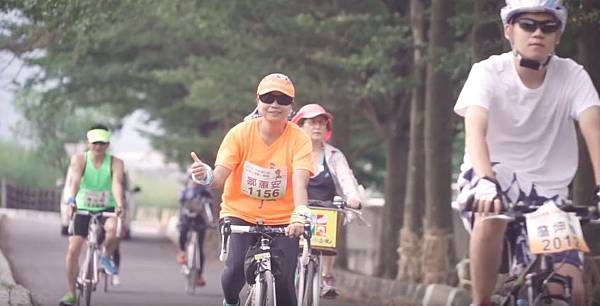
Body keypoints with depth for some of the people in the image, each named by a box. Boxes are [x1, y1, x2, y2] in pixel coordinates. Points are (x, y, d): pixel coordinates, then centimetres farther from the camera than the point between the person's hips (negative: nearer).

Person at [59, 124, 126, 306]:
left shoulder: (115, 163, -9)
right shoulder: (79, 159, -9)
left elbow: (117, 184, -25)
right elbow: (75, 180, -26)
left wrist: (119, 205, -43)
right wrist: (71, 200, -44)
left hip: (107, 209, -1)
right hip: (83, 209, 1)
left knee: (113, 229, -35)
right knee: (73, 250, -10)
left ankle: (106, 257, -2)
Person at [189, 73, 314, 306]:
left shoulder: (299, 139, -9)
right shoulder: (240, 133, -9)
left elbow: (299, 181, -24)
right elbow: (220, 177, -16)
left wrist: (300, 214, -43)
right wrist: (206, 177, -41)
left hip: (281, 220, 0)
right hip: (240, 214, 0)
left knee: (283, 281, -14)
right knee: (236, 267, -25)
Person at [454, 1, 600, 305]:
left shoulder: (572, 76, -6)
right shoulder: (488, 73, -12)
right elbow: (475, 130, -28)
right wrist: (486, 182, -48)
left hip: (547, 193, 2)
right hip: (493, 177, -2)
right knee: (491, 211, -38)